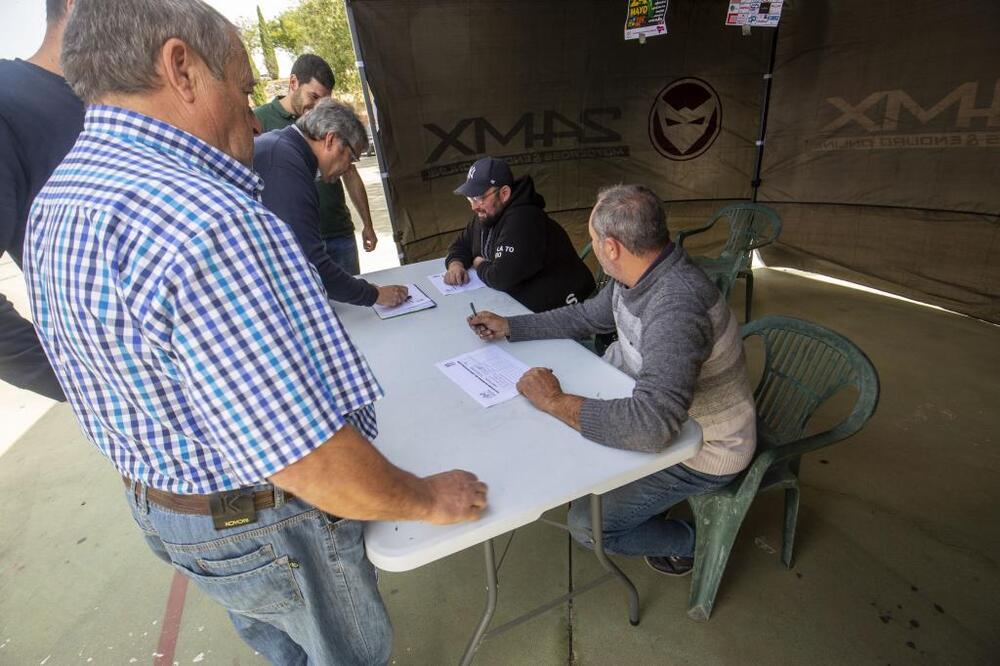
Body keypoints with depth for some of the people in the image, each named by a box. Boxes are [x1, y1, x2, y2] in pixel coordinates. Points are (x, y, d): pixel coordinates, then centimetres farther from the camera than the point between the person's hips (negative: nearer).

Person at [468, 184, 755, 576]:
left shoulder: (675, 307, -39)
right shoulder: (639, 275, -8)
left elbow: (651, 425, -47)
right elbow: (586, 316, 7)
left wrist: (554, 401, -35)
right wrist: (508, 327, 6)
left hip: (699, 452, -8)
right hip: (662, 416, 9)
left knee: (586, 525, -5)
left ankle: (689, 542, 21)